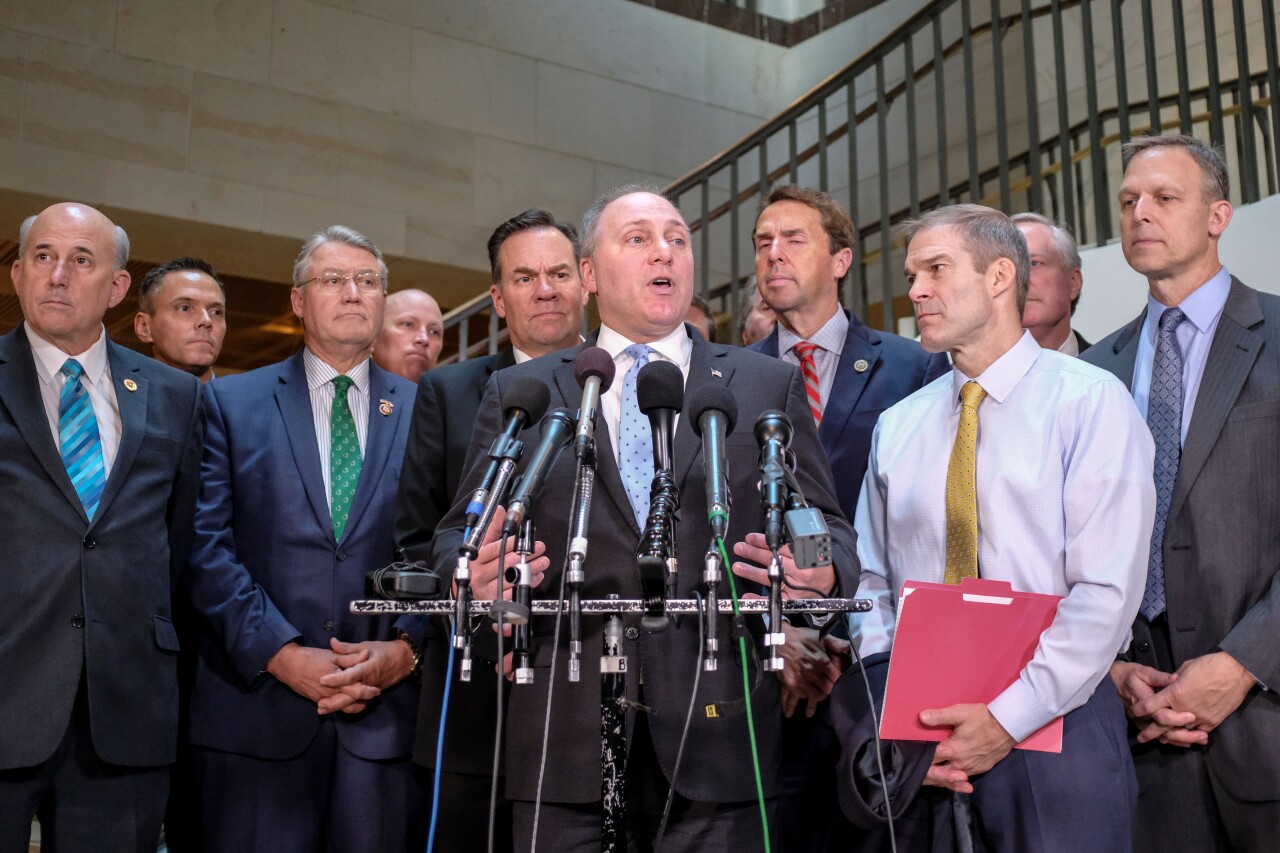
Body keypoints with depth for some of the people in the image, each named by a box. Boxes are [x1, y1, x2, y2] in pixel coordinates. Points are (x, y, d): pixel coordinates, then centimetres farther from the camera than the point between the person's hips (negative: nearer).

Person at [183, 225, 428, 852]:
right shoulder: (232, 401, 7)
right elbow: (206, 543, -2)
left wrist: (406, 648, -9)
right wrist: (282, 654, -11)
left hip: (388, 710, 1)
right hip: (259, 707, -1)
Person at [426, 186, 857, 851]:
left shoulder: (768, 385, 11)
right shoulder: (519, 391, 11)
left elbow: (825, 526, 10)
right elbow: (458, 531, 10)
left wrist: (823, 574, -13)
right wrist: (474, 576, -13)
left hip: (716, 726, 0)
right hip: (566, 734, 0)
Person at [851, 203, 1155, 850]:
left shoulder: (1091, 401, -4)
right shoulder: (897, 426, 9)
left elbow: (1107, 591, -12)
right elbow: (872, 583, 8)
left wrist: (1007, 718, -16)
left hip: (1051, 725, -3)